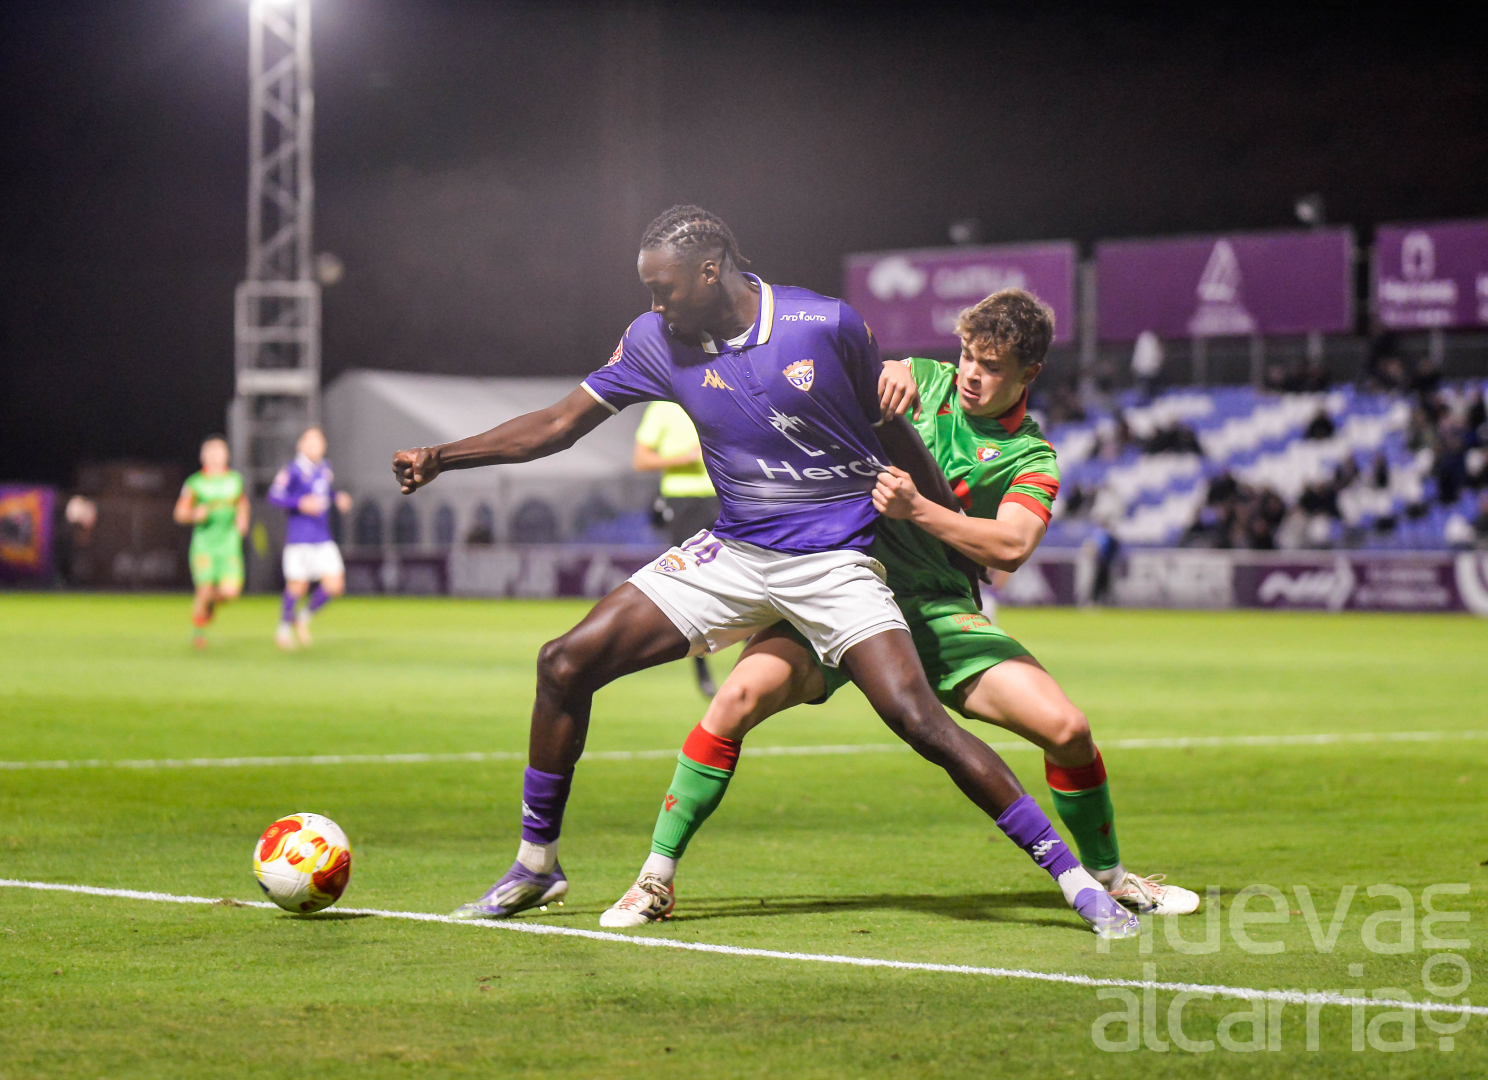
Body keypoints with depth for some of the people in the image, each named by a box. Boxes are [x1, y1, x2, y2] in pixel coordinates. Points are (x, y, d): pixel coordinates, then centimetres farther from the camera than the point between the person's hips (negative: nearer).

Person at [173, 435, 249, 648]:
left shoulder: (236, 479, 10)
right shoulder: (195, 483, 0)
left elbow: (242, 502, 29)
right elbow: (180, 514, 3)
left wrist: (242, 518, 9)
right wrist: (195, 514, -17)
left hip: (229, 543, 2)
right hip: (204, 544, -2)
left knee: (231, 591, -13)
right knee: (205, 589, -12)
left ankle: (213, 600, 24)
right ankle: (198, 630, 15)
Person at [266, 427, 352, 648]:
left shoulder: (325, 468, 11)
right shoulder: (293, 470, -10)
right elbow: (274, 495, -13)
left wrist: (338, 497, 11)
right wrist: (300, 504, -24)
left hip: (323, 539, 6)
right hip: (299, 537, -6)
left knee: (335, 585, -4)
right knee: (298, 586, -2)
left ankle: (304, 617, 20)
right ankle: (284, 628, 22)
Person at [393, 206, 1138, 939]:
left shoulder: (826, 324, -12)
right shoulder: (656, 342, -2)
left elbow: (892, 431, 2)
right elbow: (561, 424, 5)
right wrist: (442, 457, -4)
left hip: (834, 561, -4)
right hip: (731, 555, 4)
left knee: (920, 721, -20)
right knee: (564, 665, -6)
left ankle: (1075, 879, -12)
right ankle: (536, 867, 11)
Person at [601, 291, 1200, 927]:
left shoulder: (1032, 458, 3)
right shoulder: (924, 383, 8)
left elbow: (1010, 546, -14)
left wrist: (917, 508, -24)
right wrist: (884, 371, -22)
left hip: (938, 611, 0)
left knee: (1065, 728, -14)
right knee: (740, 696, -24)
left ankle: (1107, 875, 14)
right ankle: (657, 878, -12)